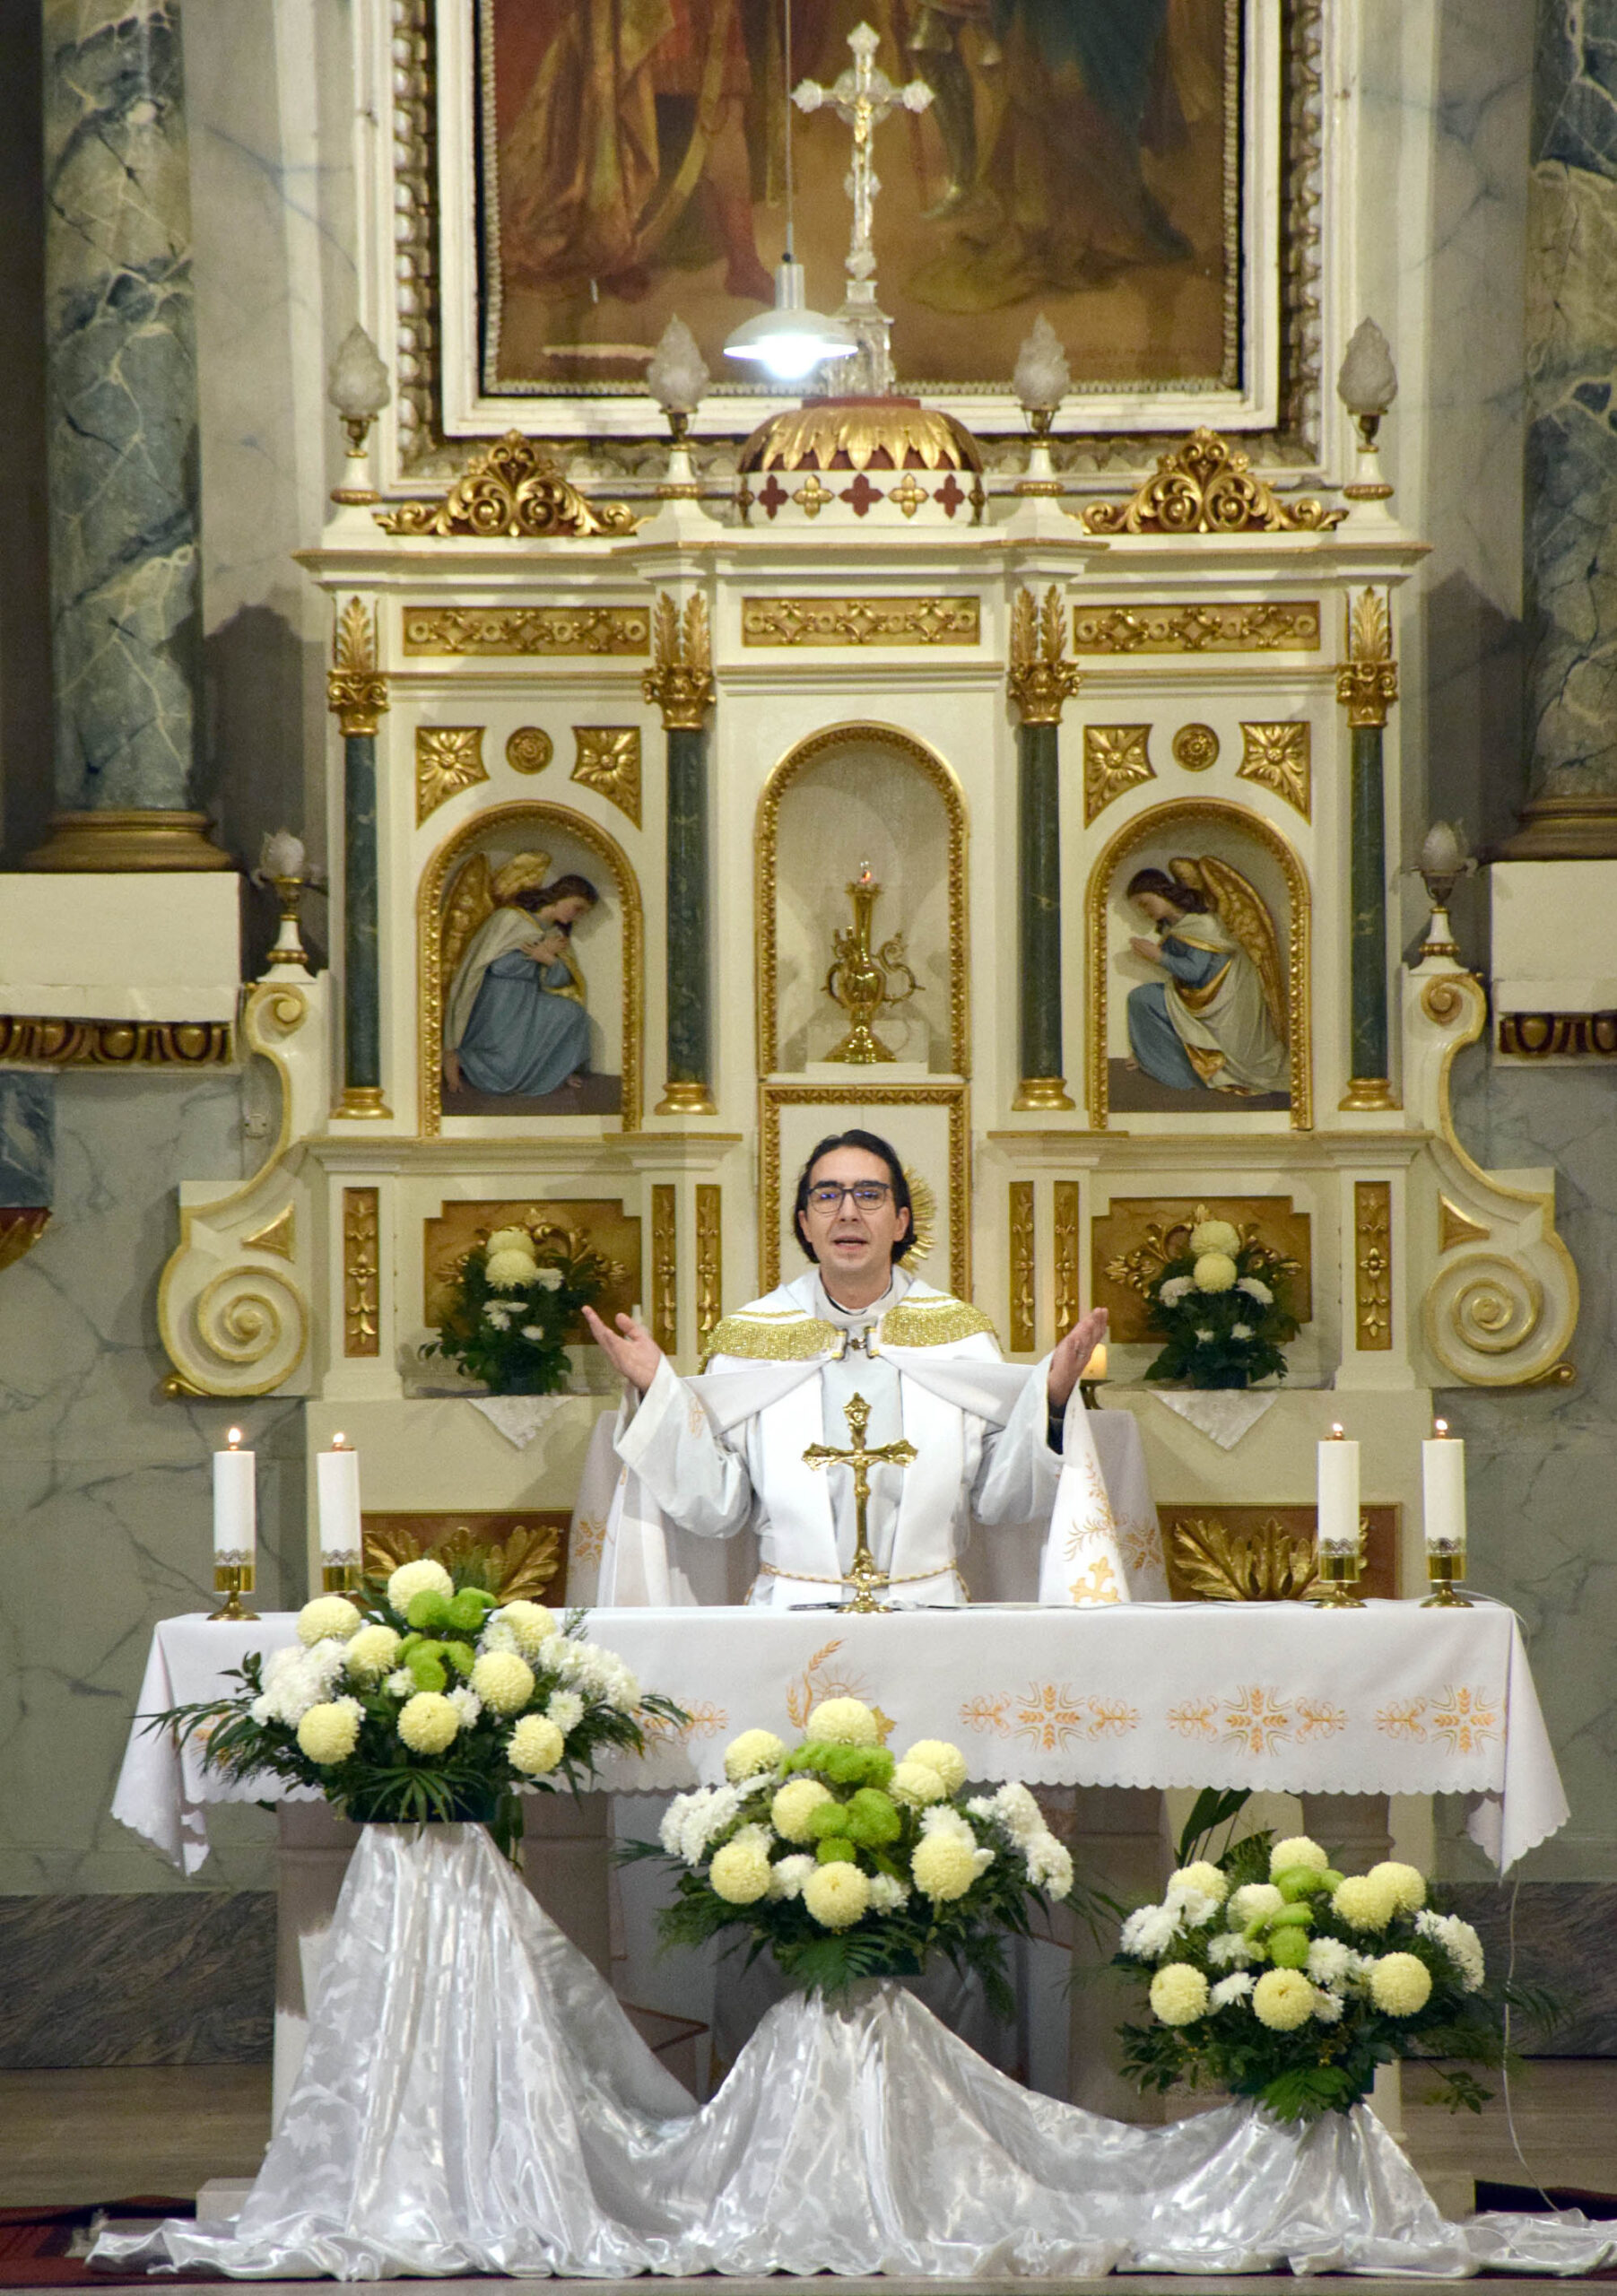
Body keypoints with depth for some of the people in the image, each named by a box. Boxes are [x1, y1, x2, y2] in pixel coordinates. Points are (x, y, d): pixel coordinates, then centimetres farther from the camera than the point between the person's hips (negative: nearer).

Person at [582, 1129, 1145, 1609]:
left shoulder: (958, 1335, 9)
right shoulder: (750, 1339, 7)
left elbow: (1001, 1496, 7)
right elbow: (715, 1508, 5)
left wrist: (1051, 1397, -6)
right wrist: (658, 1392, -4)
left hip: (927, 1615, 0)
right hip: (792, 1619, 0)